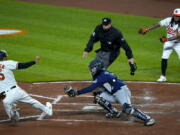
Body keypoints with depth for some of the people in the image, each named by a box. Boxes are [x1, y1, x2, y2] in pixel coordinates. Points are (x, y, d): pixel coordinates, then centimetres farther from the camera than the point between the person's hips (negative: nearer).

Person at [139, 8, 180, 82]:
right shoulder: (169, 20, -12)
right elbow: (158, 24, -18)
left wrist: (168, 39, -43)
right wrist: (147, 29, -29)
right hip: (168, 42, 3)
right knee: (164, 58, -6)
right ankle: (163, 76, 6)